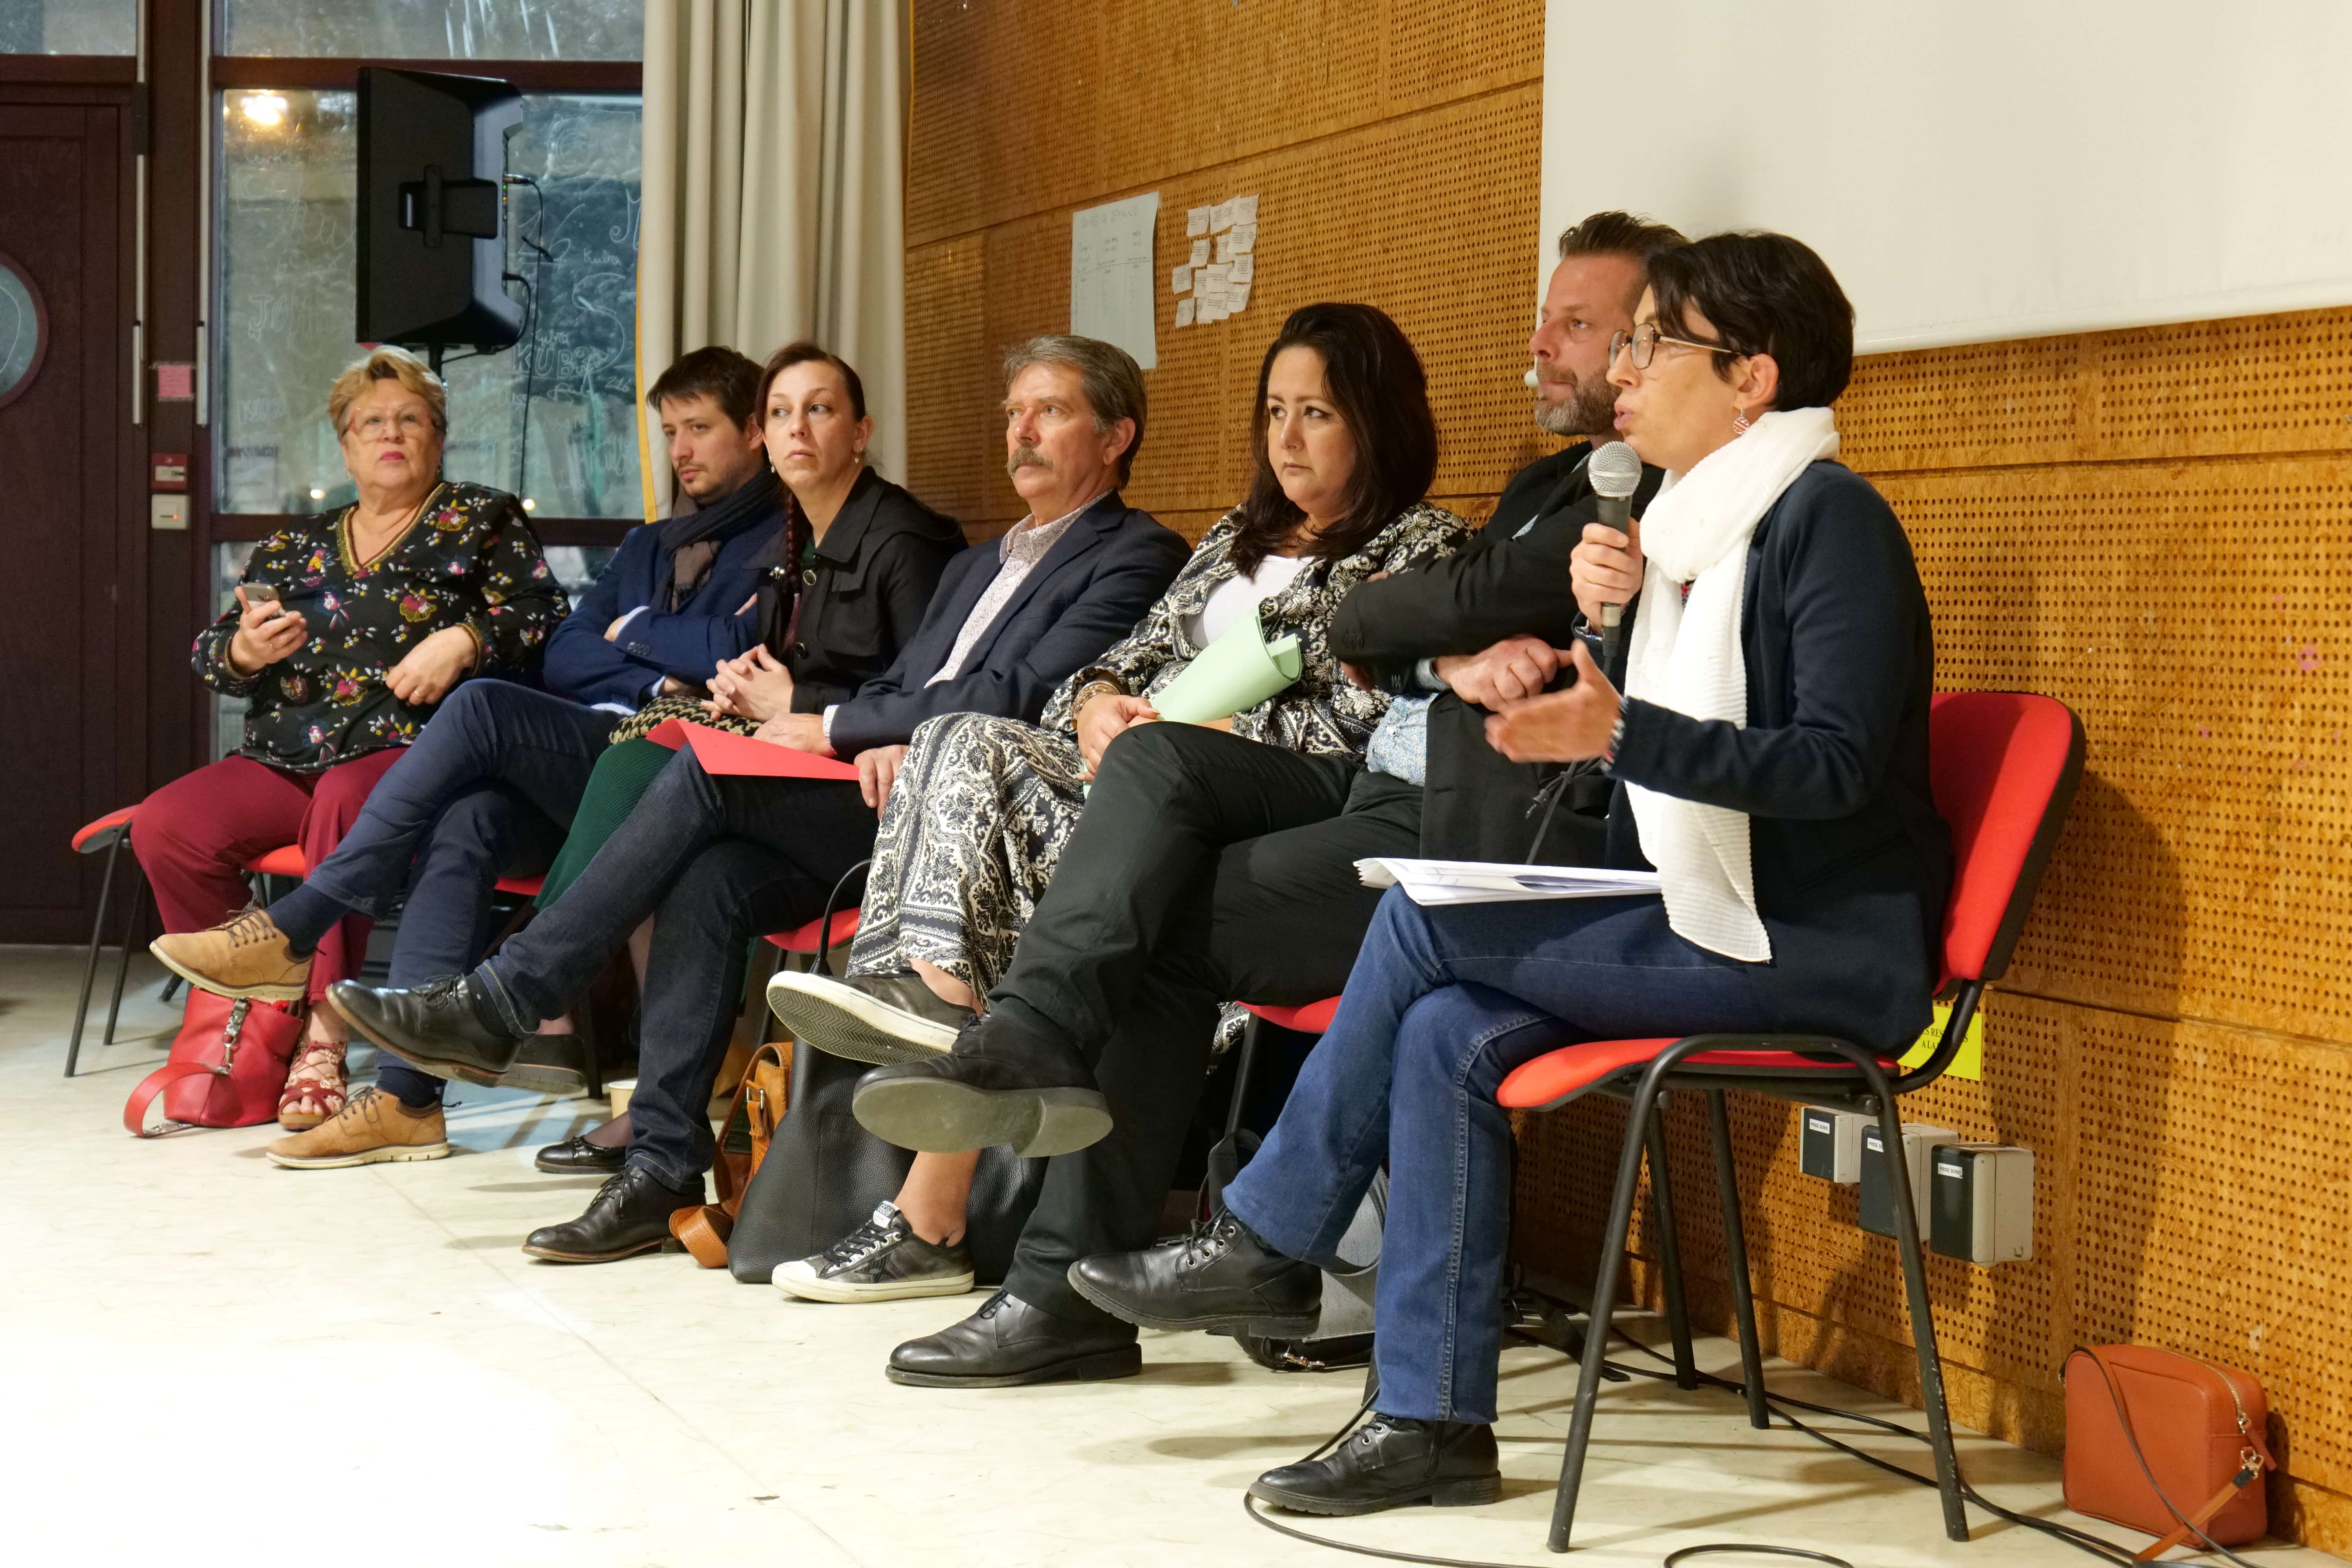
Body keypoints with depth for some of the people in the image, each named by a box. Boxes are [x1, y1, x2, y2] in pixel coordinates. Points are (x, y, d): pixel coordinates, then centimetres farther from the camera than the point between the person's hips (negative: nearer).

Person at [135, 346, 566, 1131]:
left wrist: (462, 642, -14)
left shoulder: (482, 519, 16)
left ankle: (321, 1036, -36)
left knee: (344, 803, -39)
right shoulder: (295, 545, 25)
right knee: (165, 825, -22)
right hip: (285, 759, 5)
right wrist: (245, 650, -3)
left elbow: (540, 612, 3)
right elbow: (210, 654, 21)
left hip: (408, 748, -5)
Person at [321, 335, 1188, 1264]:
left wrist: (831, 728, -7)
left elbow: (1012, 698, -11)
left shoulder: (1136, 558, 2)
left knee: (709, 769, -21)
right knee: (709, 877, -22)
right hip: (889, 800, 7)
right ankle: (661, 1171, -23)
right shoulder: (977, 565, 31)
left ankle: (499, 1006, -17)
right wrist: (879, 743, -3)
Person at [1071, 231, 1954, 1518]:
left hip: (1820, 947, -8)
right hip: (1707, 926, 8)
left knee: (1425, 921, -16)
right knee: (1446, 1035, -13)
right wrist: (1602, 615, 3)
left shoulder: (1829, 518, -11)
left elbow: (1834, 763, -21)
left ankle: (1268, 1242, -1)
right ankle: (1433, 1422, -11)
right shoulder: (1690, 525, 16)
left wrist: (1623, 733, -29)